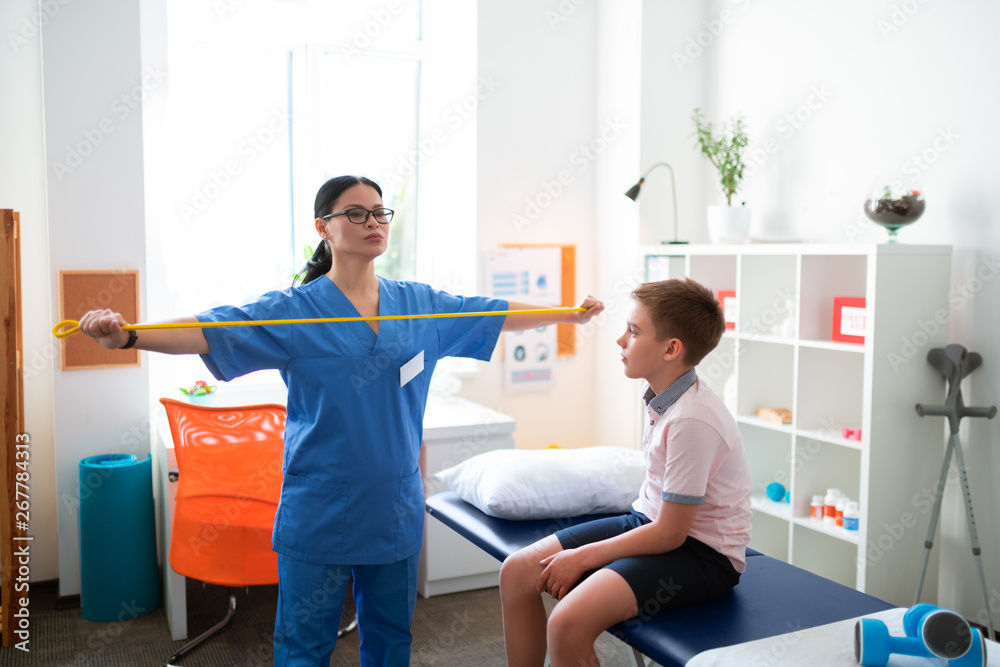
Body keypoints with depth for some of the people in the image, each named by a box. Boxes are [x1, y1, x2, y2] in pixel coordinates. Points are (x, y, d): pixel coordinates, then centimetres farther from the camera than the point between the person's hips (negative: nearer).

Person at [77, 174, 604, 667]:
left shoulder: (419, 304, 4)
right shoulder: (294, 310, -8)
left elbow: (499, 315, 12)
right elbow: (211, 331, -19)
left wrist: (572, 313, 15)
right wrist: (128, 336, -34)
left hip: (396, 507, 4)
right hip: (319, 514, -3)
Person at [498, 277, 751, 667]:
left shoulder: (693, 420, -26)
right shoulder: (662, 397, 1)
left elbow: (670, 533, -21)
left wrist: (583, 557, -13)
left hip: (700, 553, -9)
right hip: (649, 521, 9)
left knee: (567, 623, -29)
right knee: (517, 572, 3)